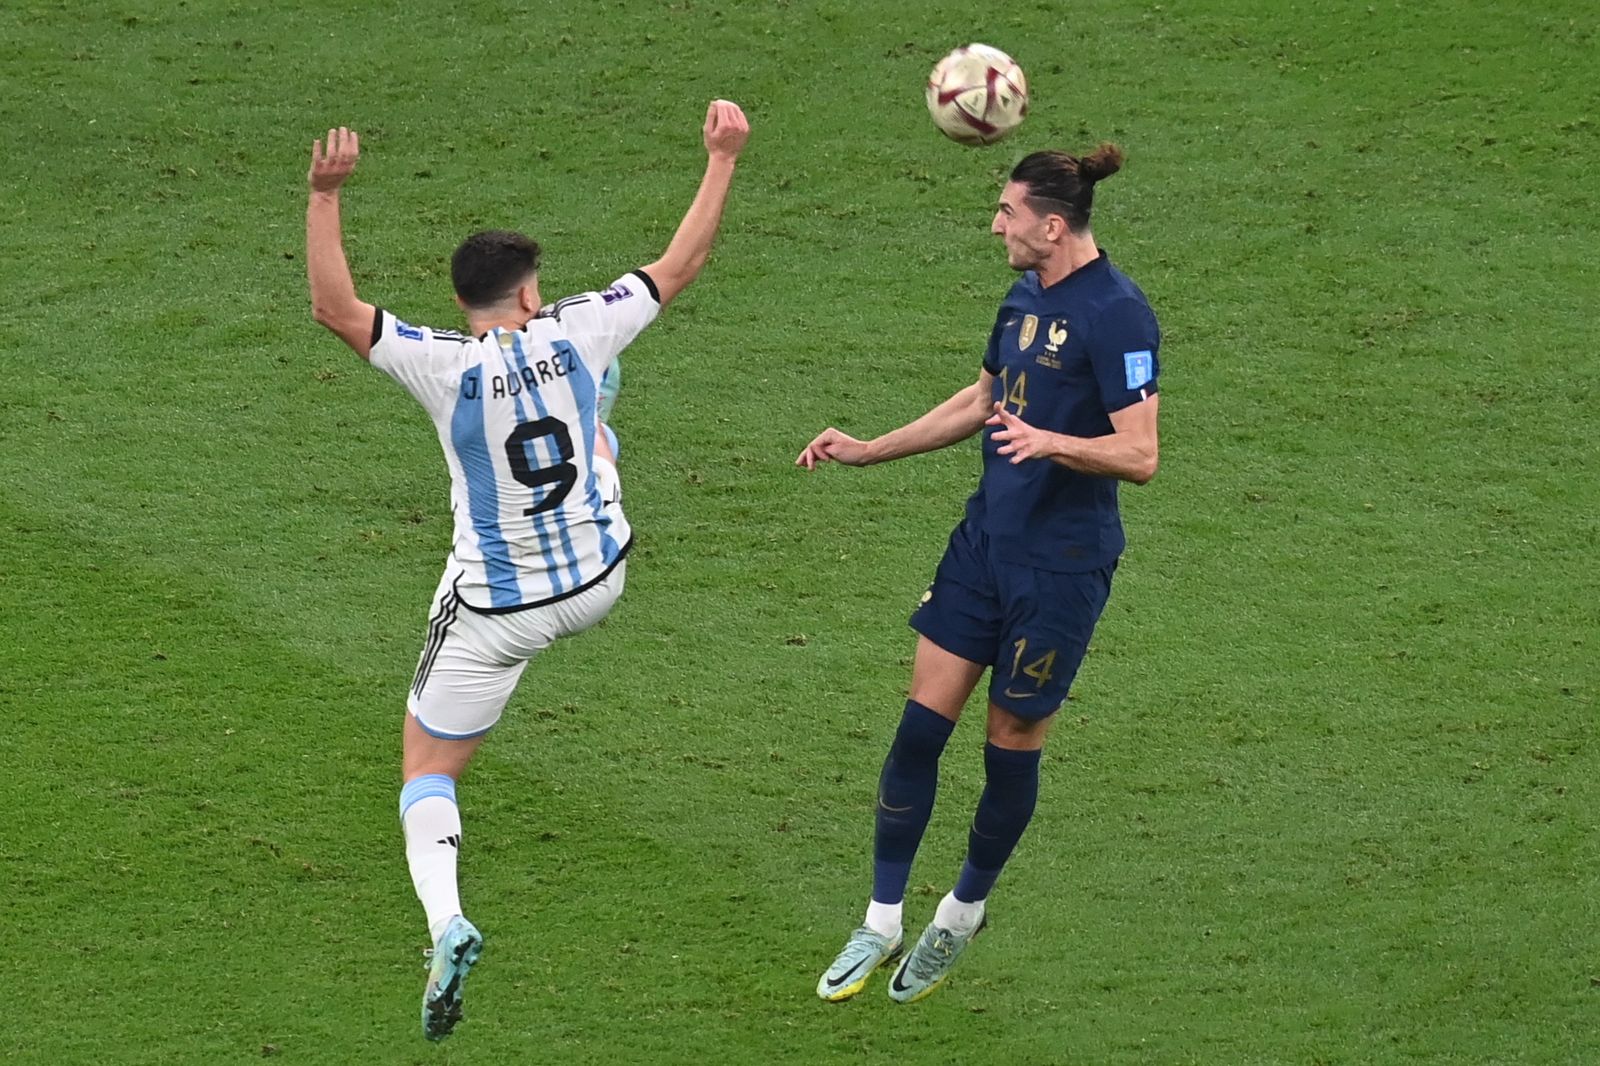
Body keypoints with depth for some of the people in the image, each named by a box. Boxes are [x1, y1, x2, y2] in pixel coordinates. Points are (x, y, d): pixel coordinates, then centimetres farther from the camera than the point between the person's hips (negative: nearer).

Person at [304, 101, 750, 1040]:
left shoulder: (446, 365, -23)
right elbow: (680, 267, -3)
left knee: (428, 767, 7)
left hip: (495, 612, -4)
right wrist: (724, 160, 4)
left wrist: (326, 195, -35)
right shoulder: (575, 333, -14)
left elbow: (335, 307, -30)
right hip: (600, 583, 4)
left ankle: (445, 922, -18)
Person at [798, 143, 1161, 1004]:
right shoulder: (1025, 296, 8)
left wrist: (1049, 442, -38)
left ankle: (962, 915, 28)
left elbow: (1139, 455, -22)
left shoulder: (1115, 313, -18)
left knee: (1012, 740, 6)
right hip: (987, 538, 8)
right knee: (922, 721, 3)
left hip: (1062, 562, -8)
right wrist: (868, 451, 23)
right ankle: (881, 925, 12)